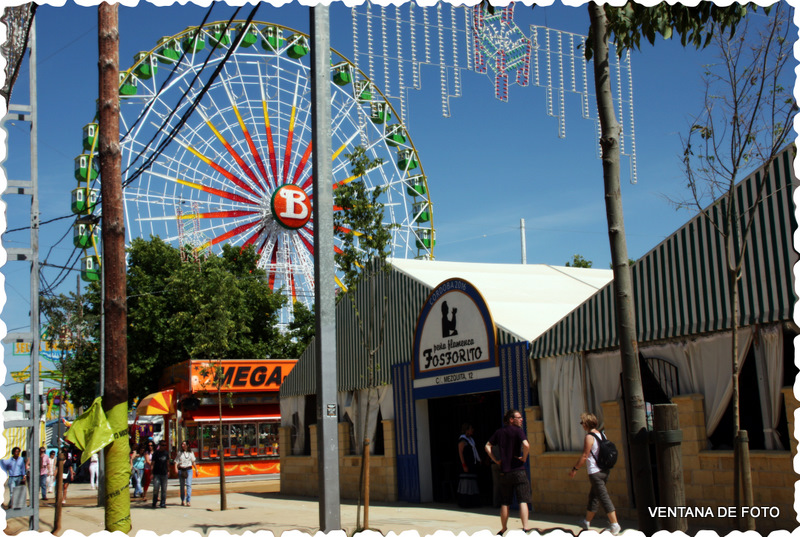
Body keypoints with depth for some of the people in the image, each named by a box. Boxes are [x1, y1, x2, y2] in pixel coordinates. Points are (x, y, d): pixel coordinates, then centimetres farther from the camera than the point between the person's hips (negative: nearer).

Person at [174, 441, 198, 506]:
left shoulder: (190, 453, 8)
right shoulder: (179, 453, 5)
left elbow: (193, 462, 16)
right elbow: (176, 461, -1)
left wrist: (196, 470, 17)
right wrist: (176, 468, -18)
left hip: (189, 469, -1)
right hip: (181, 470, 1)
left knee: (188, 484, -12)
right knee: (182, 485, 8)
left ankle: (188, 501, -15)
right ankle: (182, 500, 22)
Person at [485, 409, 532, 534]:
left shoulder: (499, 432, 10)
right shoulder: (517, 430, -7)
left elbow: (488, 446, 13)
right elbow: (526, 445, -23)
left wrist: (496, 460, 11)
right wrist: (524, 457, -8)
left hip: (504, 472, 5)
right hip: (518, 471, -5)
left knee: (504, 503, 13)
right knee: (523, 501, -5)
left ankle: (503, 529, 22)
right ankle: (525, 527, -13)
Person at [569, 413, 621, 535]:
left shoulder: (589, 437, -14)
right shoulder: (601, 434, 10)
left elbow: (584, 456, -16)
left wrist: (574, 469, -7)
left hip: (595, 472, -9)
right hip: (604, 470, 9)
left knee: (604, 498, -7)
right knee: (593, 496, 19)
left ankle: (615, 525, -9)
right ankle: (586, 522, 30)